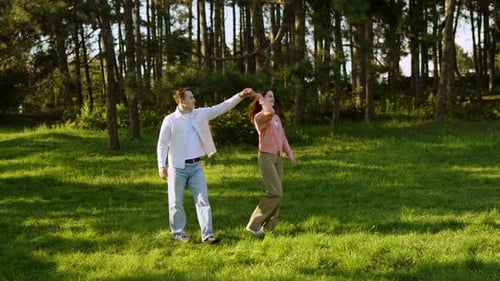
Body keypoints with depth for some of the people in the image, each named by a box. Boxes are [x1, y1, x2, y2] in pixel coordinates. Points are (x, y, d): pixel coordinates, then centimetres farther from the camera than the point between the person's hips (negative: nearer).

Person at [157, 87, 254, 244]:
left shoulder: (201, 114, 4)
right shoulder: (170, 120, -8)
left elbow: (221, 107, 3)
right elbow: (162, 144, -7)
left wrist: (240, 96, -6)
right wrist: (162, 166, -13)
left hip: (196, 166, 4)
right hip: (178, 167, -4)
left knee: (203, 200, -1)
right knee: (176, 202, 6)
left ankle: (207, 235, 0)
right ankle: (178, 232, 23)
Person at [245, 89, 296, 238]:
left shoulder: (277, 118, 17)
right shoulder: (259, 117, -9)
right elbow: (269, 113, -31)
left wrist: (289, 152, 9)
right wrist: (262, 99, -15)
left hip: (278, 157, 8)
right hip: (267, 156, -8)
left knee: (277, 193, 7)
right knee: (275, 192, -16)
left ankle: (268, 228, 14)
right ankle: (254, 225, -9)